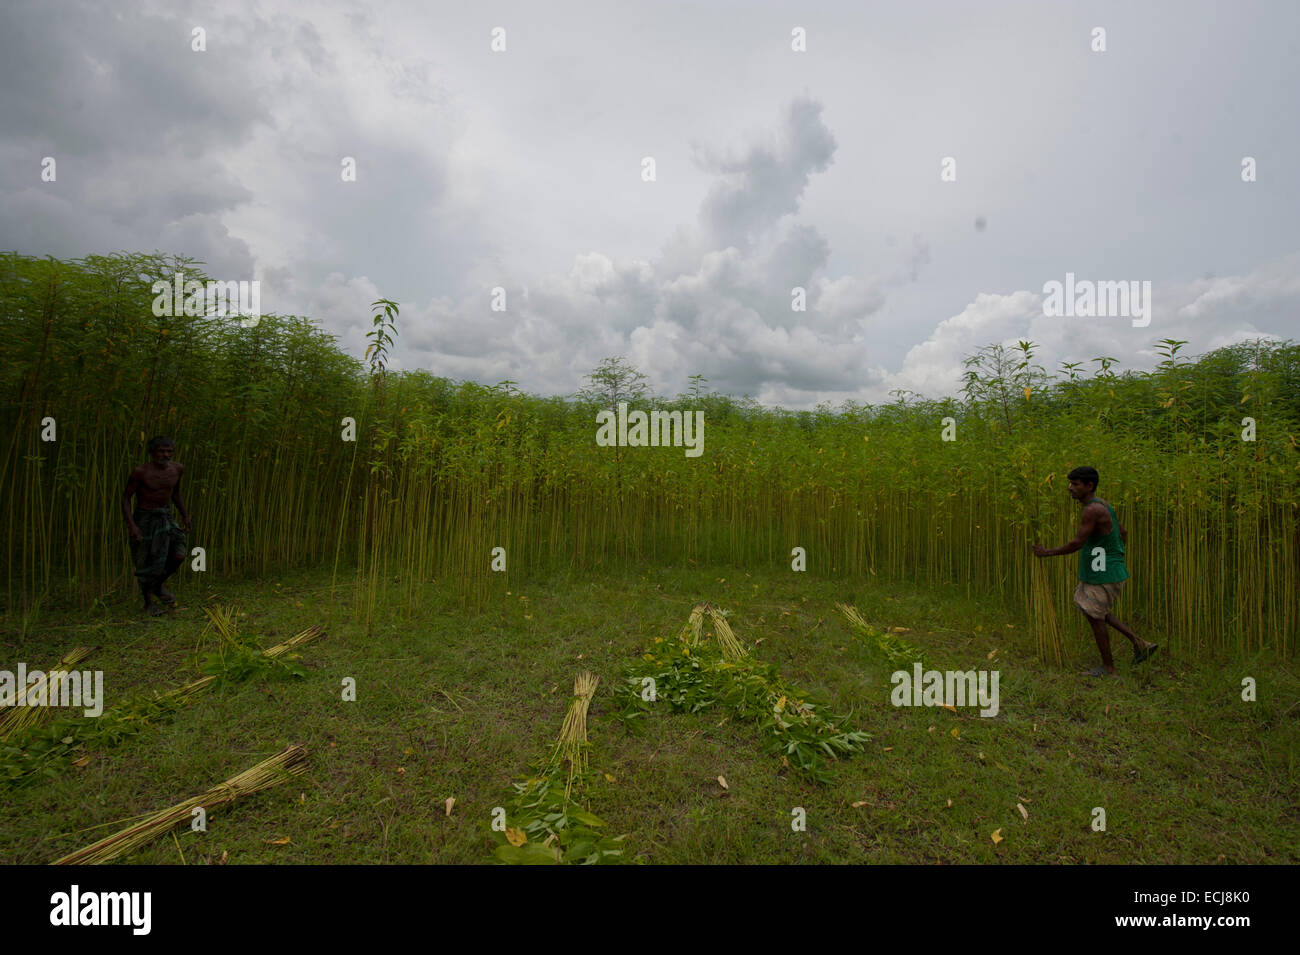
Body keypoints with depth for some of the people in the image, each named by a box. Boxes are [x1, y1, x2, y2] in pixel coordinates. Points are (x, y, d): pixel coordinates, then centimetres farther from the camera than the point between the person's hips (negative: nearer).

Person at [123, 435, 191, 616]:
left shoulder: (177, 468, -4)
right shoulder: (140, 472, -17)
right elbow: (126, 498, -10)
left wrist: (185, 516, 15)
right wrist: (132, 525, -20)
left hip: (165, 518, 4)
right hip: (144, 519, -4)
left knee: (178, 555, -6)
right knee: (147, 562, 4)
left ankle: (158, 586, 22)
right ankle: (148, 603, 22)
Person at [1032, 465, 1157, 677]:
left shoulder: (1093, 510, -23)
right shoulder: (1102, 505, 8)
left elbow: (1077, 543, -23)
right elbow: (1123, 532, 18)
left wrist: (1048, 552, -12)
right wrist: (1117, 557, 27)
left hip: (1105, 575, -10)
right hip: (1101, 570, 10)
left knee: (1095, 616, 3)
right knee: (1096, 611, 23)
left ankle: (1109, 668, 16)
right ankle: (1139, 644, 26)